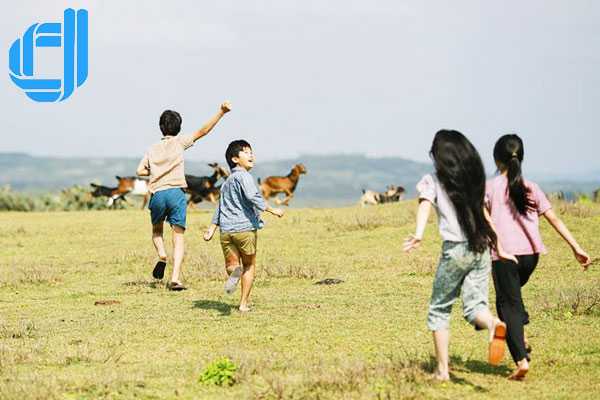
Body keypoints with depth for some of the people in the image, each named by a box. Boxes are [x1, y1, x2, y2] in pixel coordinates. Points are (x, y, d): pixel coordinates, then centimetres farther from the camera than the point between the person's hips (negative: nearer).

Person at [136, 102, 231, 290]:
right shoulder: (179, 142, 8)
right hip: (176, 192, -2)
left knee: (157, 230, 27)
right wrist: (220, 113, -7)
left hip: (157, 194, 2)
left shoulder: (153, 149, 16)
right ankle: (175, 278, -14)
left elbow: (140, 170, 6)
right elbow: (203, 131, -3)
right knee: (178, 238, -2)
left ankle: (162, 256, 0)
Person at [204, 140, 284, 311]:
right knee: (249, 265, 11)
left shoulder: (227, 182, 21)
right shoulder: (243, 176, -6)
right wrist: (272, 210, -15)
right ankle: (244, 303, 6)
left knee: (231, 264, 14)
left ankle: (235, 271, -24)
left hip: (226, 229, 6)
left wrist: (212, 229, 29)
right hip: (245, 227, -6)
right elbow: (252, 196, -22)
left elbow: (220, 206, 26)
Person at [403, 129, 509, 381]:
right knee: (474, 304, 4)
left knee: (439, 309, 10)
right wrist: (497, 245, 25)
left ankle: (442, 369, 5)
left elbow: (425, 205, -17)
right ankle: (493, 324, -31)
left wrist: (419, 235, -33)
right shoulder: (475, 179, 14)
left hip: (455, 250, -4)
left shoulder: (432, 181, 0)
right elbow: (483, 211, 16)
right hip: (481, 248, 4)